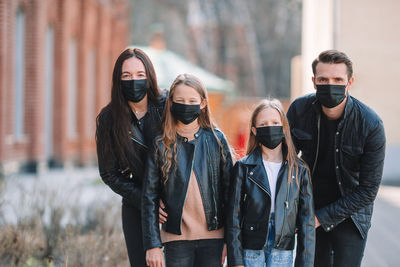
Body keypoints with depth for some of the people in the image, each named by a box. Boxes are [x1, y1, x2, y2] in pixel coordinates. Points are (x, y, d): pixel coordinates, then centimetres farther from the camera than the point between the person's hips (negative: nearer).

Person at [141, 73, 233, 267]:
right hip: (176, 239, 0)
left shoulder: (216, 140, 3)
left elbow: (228, 190, 5)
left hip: (212, 236, 1)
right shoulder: (161, 145, 1)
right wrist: (152, 245, -4)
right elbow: (149, 198, 2)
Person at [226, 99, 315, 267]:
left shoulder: (300, 170, 4)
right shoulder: (243, 167, 1)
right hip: (251, 251, 0)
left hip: (283, 251, 1)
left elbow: (307, 221, 4)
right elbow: (234, 217, 0)